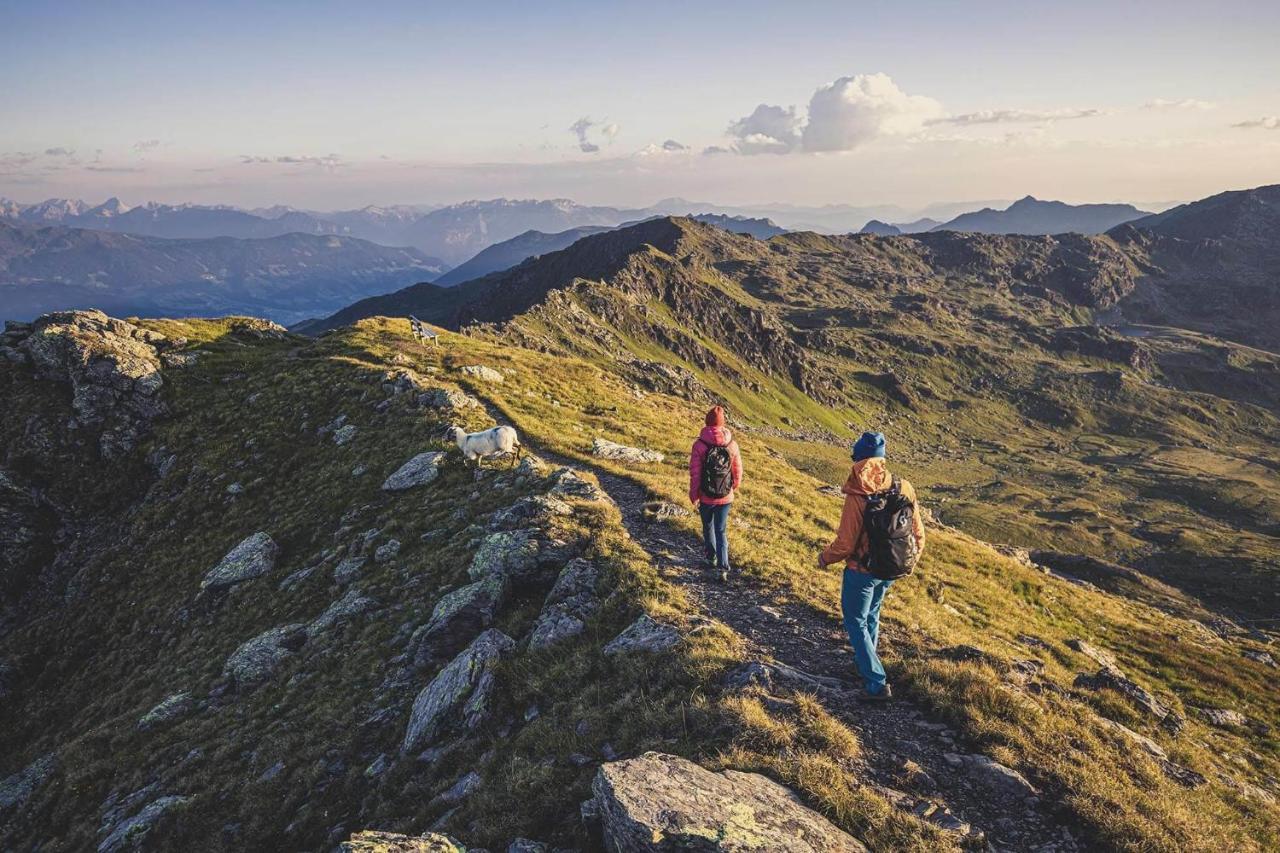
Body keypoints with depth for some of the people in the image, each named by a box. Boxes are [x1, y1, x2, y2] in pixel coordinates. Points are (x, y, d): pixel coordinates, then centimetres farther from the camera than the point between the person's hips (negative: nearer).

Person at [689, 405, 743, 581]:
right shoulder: (732, 444, -9)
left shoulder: (700, 445, -16)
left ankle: (711, 560, 34)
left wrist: (693, 494, 2)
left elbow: (695, 473, -12)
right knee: (722, 531, 8)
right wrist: (735, 486, 22)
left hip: (706, 497, -1)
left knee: (708, 528, 21)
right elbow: (738, 470, 1)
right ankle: (723, 568, 0)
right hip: (726, 497, 1)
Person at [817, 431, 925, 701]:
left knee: (856, 622, 11)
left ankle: (877, 683, 7)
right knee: (872, 615, 27)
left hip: (862, 571, -6)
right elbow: (918, 533, 0)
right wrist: (910, 562, 18)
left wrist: (825, 557, -1)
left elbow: (845, 543, -21)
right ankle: (867, 666, 44)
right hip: (891, 571, 6)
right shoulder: (904, 489, -10)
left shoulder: (857, 498, -26)